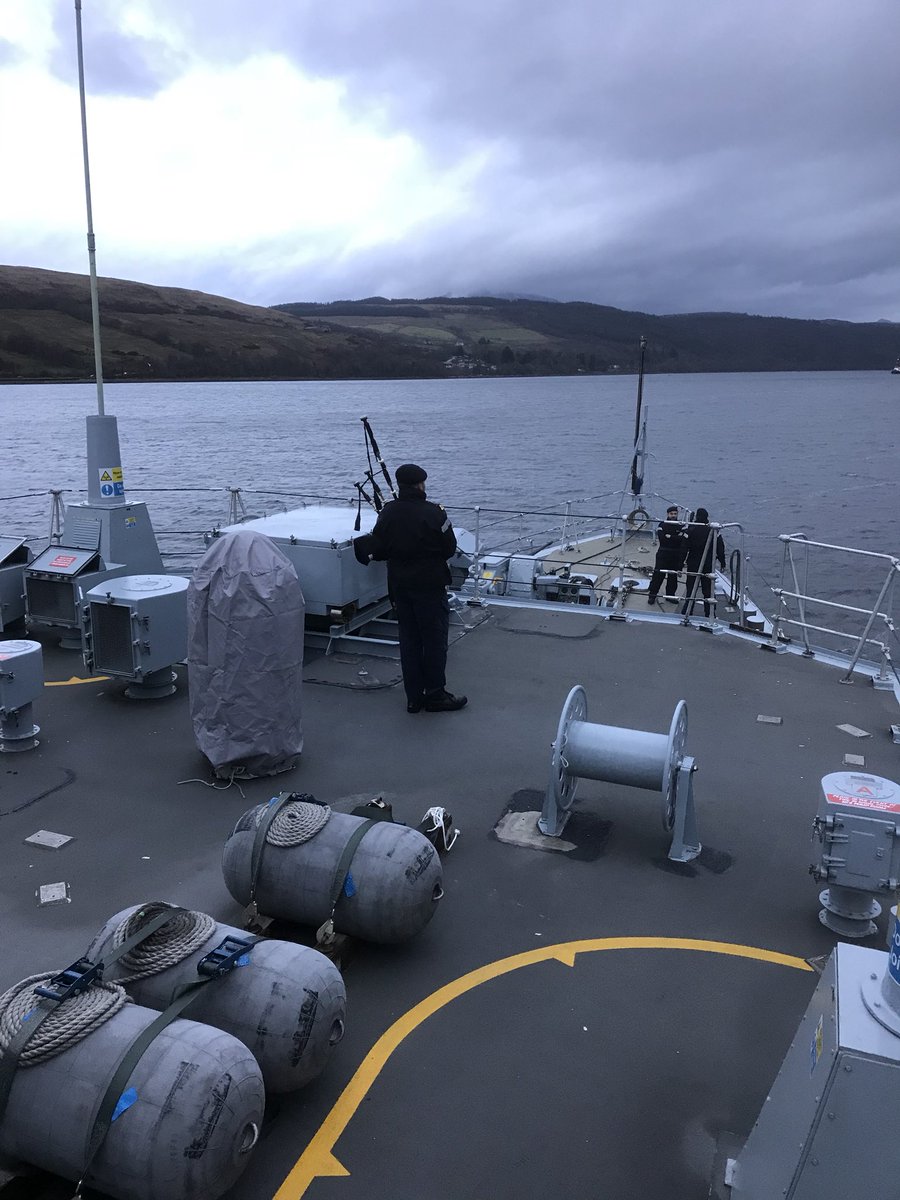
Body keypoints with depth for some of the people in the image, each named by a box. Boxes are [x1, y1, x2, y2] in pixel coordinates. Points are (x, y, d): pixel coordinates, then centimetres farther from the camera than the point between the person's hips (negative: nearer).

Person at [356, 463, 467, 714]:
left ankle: (413, 697, 18)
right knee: (435, 639, 7)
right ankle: (435, 695, 14)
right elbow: (450, 548, -9)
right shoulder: (433, 513, -17)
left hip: (399, 585, 5)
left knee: (408, 639, 13)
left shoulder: (387, 513, -2)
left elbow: (378, 549, 2)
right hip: (430, 584, -5)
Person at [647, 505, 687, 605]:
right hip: (663, 554, -2)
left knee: (673, 576, 9)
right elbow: (661, 537, -15)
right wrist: (676, 538, -16)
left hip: (676, 556, 2)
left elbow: (683, 540, -10)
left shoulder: (681, 526, 4)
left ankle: (670, 595, 21)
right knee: (658, 574, -3)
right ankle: (652, 595, 4)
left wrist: (668, 537, -18)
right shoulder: (662, 525, 1)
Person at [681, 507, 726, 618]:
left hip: (693, 564, 0)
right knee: (708, 591, 8)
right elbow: (720, 548, -3)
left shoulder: (690, 530, -9)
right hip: (708, 565, 0)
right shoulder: (713, 531, -7)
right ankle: (709, 614, 11)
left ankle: (686, 614, 5)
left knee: (691, 590, 7)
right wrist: (722, 563, 6)